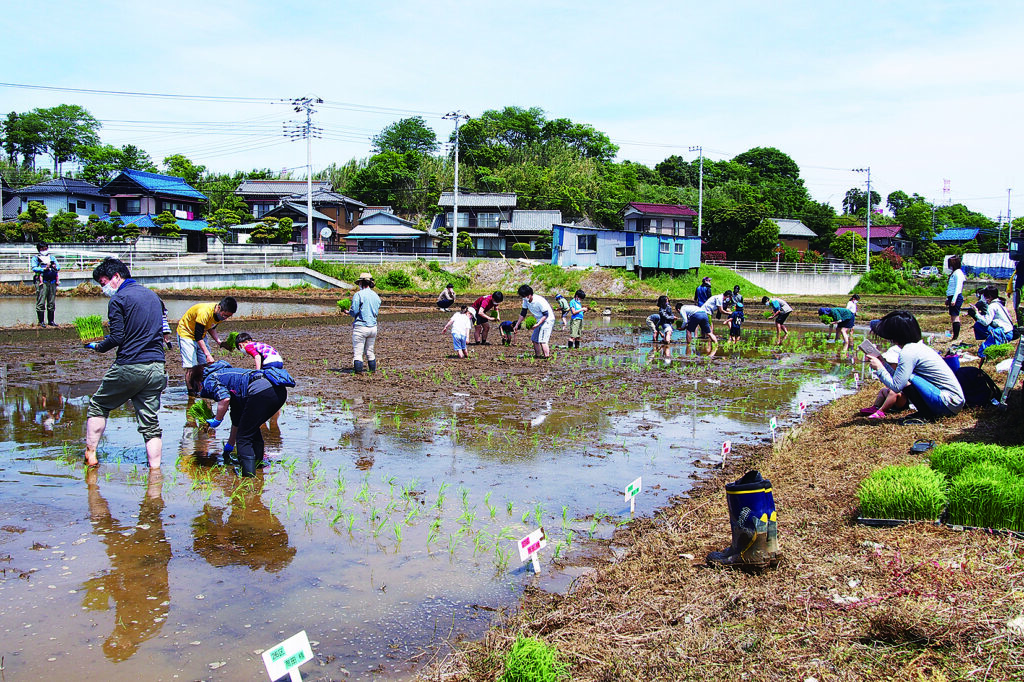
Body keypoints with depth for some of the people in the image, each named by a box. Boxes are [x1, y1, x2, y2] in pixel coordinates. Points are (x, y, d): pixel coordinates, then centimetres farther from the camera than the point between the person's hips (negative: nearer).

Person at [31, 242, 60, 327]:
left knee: (52, 303, 7)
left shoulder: (51, 257, 20)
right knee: (41, 303, -7)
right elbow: (34, 268, -8)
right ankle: (41, 321, -3)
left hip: (52, 282, 4)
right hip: (42, 282, -4)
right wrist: (44, 269, -20)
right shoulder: (36, 258, 7)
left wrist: (55, 267, -10)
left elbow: (59, 267, 12)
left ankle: (51, 321, 13)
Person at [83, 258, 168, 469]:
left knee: (98, 406, 15)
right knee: (150, 421, 8)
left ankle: (91, 456, 18)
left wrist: (98, 346, 6)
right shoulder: (153, 295, 16)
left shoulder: (118, 299, -6)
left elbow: (117, 338, -13)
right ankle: (155, 469, 4)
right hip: (157, 367, 6)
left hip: (130, 366, -6)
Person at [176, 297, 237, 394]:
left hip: (200, 335, 8)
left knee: (205, 365, -1)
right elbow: (198, 337, -32)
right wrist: (208, 355, -36)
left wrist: (219, 342, -8)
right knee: (191, 368, -14)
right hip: (186, 333, -8)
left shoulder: (221, 314, -11)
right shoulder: (204, 313, -36)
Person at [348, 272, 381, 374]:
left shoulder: (358, 295, -9)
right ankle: (373, 369, 20)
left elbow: (354, 312, -12)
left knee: (357, 352, -3)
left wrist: (349, 311, 8)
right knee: (370, 351, 18)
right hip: (373, 326, 6)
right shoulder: (376, 296, 11)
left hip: (361, 326, -6)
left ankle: (358, 370, -8)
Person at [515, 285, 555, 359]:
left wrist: (538, 324, -30)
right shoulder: (525, 300, -5)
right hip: (539, 320, 9)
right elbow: (523, 313, 8)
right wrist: (517, 324, 8)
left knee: (542, 340, -18)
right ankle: (538, 355, 20)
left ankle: (547, 356, -16)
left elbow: (546, 315, -23)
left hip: (548, 320, -9)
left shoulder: (539, 301, -28)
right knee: (534, 339, 9)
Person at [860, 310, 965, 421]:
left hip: (948, 403, -9)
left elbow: (896, 386, -19)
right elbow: (899, 377, 15)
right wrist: (882, 363, 13)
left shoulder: (909, 352, -17)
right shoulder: (917, 345, 12)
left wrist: (879, 368, -8)